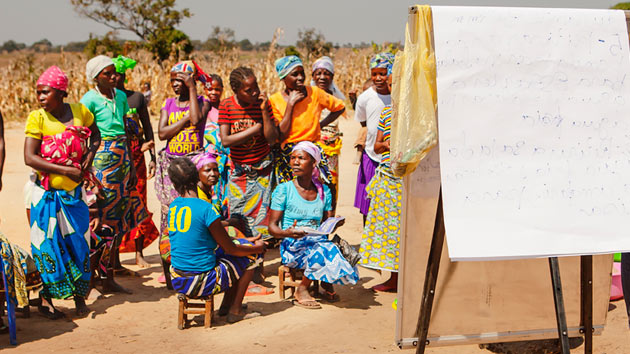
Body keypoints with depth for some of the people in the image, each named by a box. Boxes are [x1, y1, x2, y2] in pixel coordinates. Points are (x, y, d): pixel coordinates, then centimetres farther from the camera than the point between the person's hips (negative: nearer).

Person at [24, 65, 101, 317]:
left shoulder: (79, 111, -1)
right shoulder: (37, 118, -9)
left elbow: (95, 136, 19)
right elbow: (30, 158, -16)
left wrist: (89, 155, -1)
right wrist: (65, 170, -19)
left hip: (74, 191, 3)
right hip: (47, 193, -3)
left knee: (78, 242, 9)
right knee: (47, 244, 2)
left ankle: (79, 296, 24)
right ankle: (45, 300, 15)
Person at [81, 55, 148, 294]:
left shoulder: (120, 96, 11)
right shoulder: (90, 99, -8)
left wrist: (131, 166, 17)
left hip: (122, 159, 7)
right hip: (102, 158, -7)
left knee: (120, 221, 9)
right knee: (101, 220, -5)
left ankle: (110, 278, 18)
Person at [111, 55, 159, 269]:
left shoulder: (137, 98, 7)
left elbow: (147, 128, 12)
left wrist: (153, 157, 7)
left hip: (136, 157, 3)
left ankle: (139, 253, 19)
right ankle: (114, 258, 4)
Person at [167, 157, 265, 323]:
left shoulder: (173, 207, 3)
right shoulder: (206, 209, -20)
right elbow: (230, 250, -12)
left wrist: (247, 241, 21)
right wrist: (257, 247, 9)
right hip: (201, 283, -7)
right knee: (252, 255, 12)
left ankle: (226, 305, 31)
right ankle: (235, 310, 16)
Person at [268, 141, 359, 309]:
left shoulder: (324, 191, 12)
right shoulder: (283, 190, 0)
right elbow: (272, 226, -3)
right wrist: (286, 232, -25)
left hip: (317, 240, 3)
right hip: (292, 246, -3)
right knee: (322, 251, -34)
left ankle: (327, 284, -3)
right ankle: (301, 290, -11)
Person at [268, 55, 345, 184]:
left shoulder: (314, 93, 1)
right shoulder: (274, 100, -3)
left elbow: (340, 107, 15)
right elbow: (281, 136, -10)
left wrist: (320, 125, 6)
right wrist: (290, 104, -11)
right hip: (287, 156, -1)